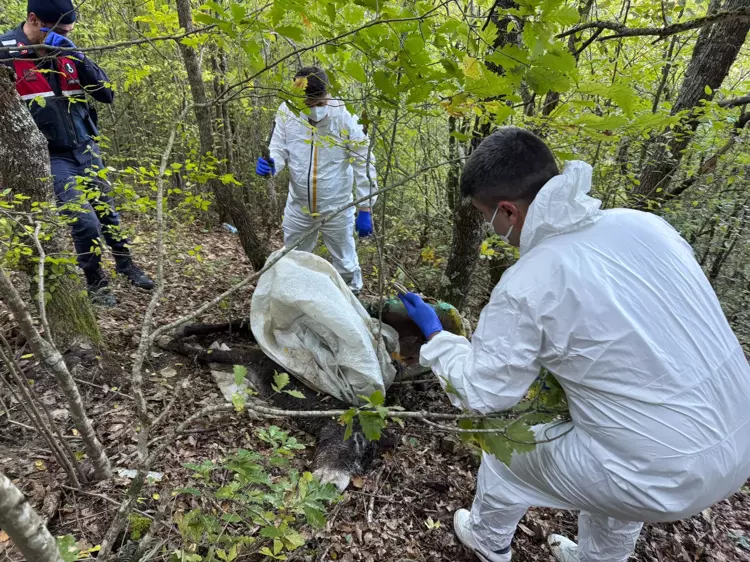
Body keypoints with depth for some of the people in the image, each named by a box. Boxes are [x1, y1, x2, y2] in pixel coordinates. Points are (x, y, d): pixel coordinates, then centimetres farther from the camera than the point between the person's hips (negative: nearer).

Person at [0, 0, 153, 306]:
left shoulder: (65, 52, 4)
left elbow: (106, 94, 0)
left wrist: (79, 59, -13)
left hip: (86, 150, 5)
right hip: (51, 156, -5)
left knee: (108, 212, 13)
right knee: (85, 221, -10)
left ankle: (126, 266, 33)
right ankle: (96, 283, 12)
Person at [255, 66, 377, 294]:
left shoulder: (346, 118, -19)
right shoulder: (287, 111, -13)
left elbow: (364, 166, -14)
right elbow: (280, 149, -3)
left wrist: (365, 209, -14)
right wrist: (270, 165, -28)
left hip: (337, 209, -3)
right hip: (298, 207, 3)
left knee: (345, 264, 17)